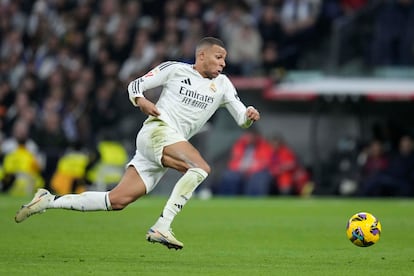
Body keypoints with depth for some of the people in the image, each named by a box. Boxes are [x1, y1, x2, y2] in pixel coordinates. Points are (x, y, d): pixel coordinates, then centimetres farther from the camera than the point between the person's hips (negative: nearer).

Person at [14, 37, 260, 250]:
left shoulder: (222, 84, 18)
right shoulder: (176, 70, 4)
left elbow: (241, 118, 16)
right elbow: (135, 85, 8)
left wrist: (249, 116, -8)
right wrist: (141, 101, -13)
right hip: (158, 130, -6)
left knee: (118, 200, -3)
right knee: (201, 168, -29)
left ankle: (49, 201, 5)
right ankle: (162, 227, -33)